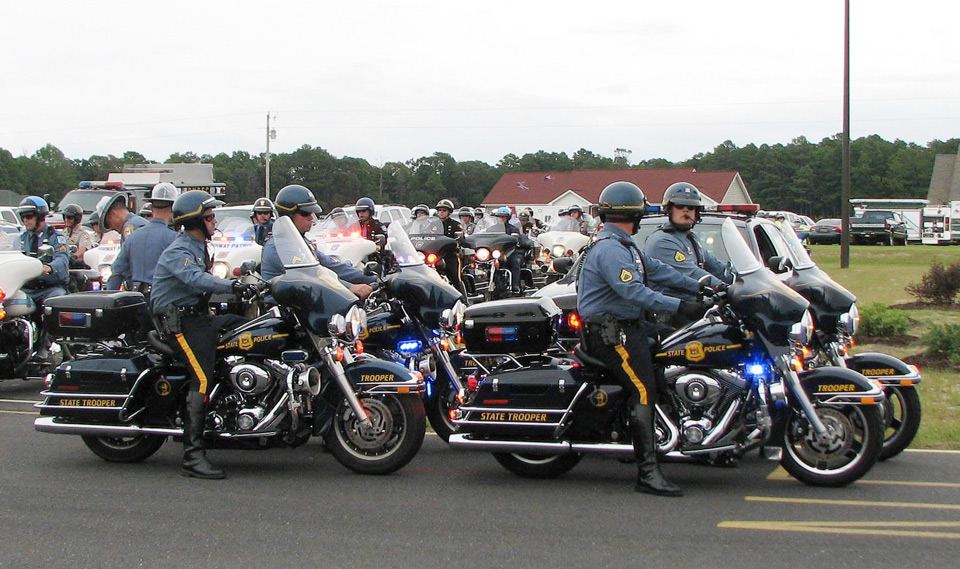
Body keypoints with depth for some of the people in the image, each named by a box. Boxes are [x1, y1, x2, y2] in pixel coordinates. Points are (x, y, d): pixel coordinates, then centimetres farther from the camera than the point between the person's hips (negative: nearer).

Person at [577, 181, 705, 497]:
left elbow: (656, 269, 24)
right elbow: (633, 291, -28)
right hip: (610, 332, -12)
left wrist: (699, 286, 24)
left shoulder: (624, 246, 19)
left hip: (627, 326, 12)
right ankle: (648, 472, -26)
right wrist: (680, 305, -30)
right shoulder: (610, 249, -17)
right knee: (643, 390, -21)